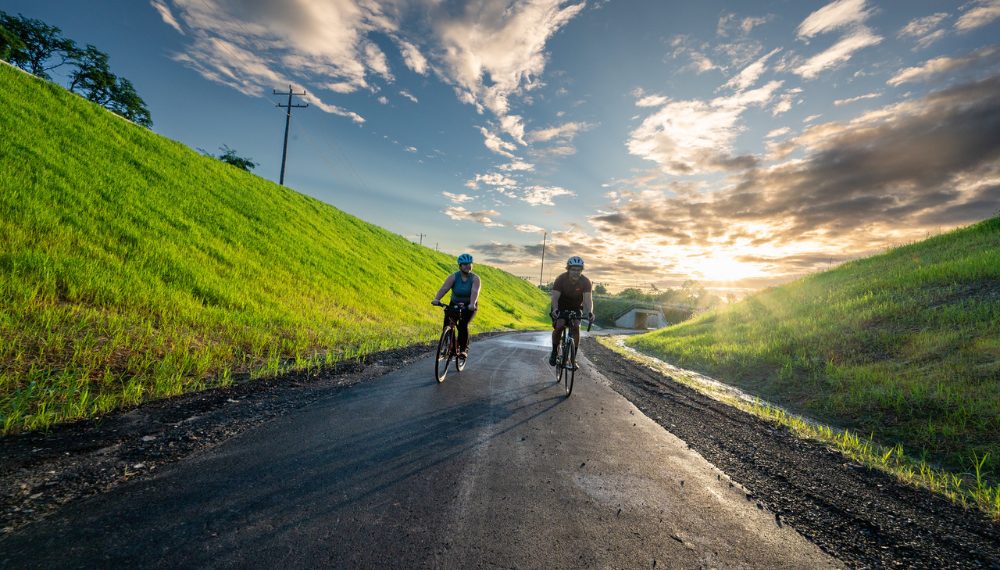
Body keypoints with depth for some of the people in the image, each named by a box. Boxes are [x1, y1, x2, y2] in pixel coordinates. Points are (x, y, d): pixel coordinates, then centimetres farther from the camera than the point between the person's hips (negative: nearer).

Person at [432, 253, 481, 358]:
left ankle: (464, 349, -9)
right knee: (447, 324, -15)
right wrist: (436, 299, -42)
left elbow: (475, 291, -31)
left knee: (463, 324, -25)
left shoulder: (475, 278, -15)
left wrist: (472, 304, -50)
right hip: (454, 305, 2)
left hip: (469, 307, -2)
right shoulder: (453, 276, -12)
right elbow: (444, 288, -25)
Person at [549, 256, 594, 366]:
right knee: (559, 326, -24)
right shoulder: (561, 279, -24)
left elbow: (588, 299, -30)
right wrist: (555, 310, -53)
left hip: (576, 308, 2)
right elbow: (555, 297, -33)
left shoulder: (585, 282, -20)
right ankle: (554, 352, -3)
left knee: (576, 327, -20)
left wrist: (590, 312, -50)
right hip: (561, 307, -1)